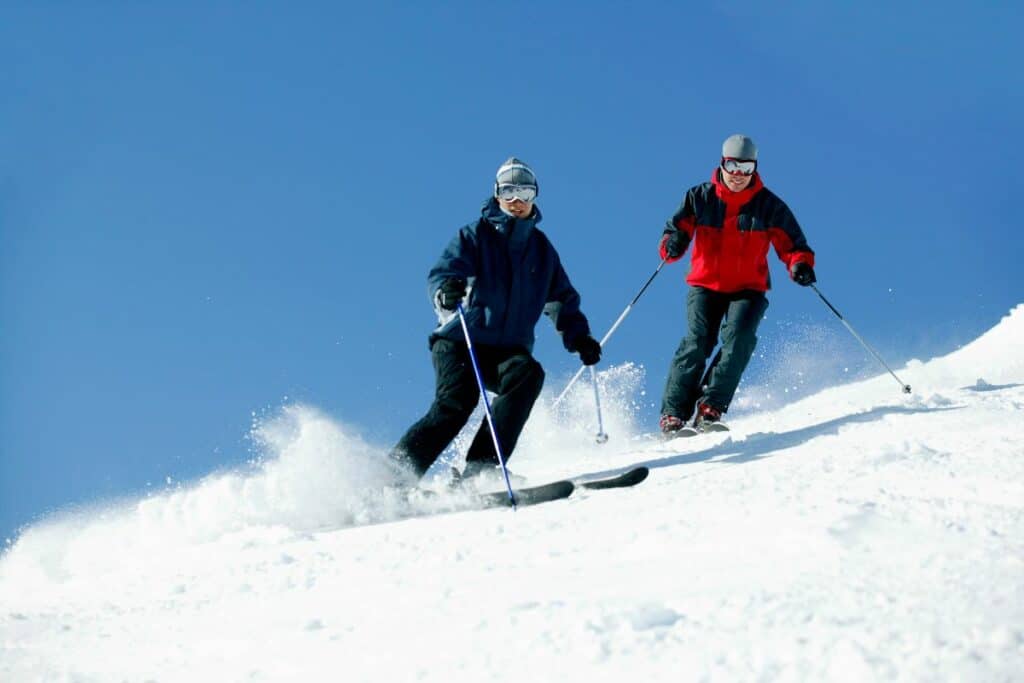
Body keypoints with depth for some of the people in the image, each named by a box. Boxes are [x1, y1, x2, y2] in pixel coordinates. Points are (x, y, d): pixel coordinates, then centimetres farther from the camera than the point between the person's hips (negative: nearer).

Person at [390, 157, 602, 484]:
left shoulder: (542, 249, 16)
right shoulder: (476, 234, 3)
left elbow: (562, 300, 23)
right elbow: (442, 272, -12)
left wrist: (579, 337, 5)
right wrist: (445, 292, -37)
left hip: (508, 350, 4)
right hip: (460, 341, -3)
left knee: (528, 374, -28)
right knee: (457, 400, -27)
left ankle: (481, 467, -32)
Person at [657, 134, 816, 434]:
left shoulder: (769, 205, 0)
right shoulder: (700, 197, 1)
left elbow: (791, 244, 0)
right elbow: (677, 228, 1)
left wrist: (800, 265, -22)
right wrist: (672, 245, -24)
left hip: (749, 288, 0)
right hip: (706, 285, 0)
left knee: (738, 338, -25)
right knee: (697, 342, -19)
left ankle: (710, 409, -24)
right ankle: (673, 414, -18)